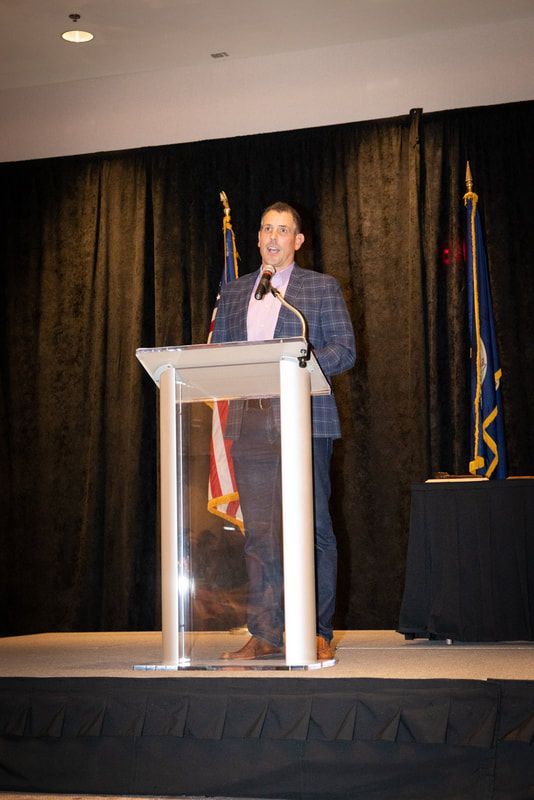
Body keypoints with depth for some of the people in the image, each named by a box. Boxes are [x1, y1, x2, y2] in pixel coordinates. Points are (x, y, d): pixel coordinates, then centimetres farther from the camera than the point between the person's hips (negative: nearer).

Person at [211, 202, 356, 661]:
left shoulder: (322, 287, 8)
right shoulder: (233, 293, 19)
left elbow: (345, 350, 0)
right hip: (251, 424, 4)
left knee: (313, 528, -4)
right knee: (259, 533, 4)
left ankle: (320, 634, 3)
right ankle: (264, 635, 9)